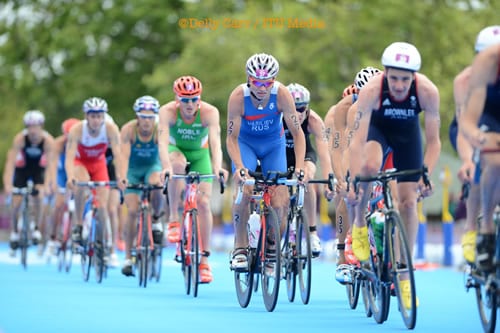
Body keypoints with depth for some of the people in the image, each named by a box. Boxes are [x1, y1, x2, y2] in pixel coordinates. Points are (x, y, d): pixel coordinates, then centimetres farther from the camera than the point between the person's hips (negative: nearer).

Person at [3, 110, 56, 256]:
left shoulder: (48, 140, -31)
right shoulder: (20, 139, -32)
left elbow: (50, 164, -35)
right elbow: (11, 161, -37)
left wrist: (47, 185, -49)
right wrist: (7, 184, -48)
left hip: (39, 169, 0)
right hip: (22, 168, 0)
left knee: (38, 197, -21)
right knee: (16, 203, -8)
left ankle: (37, 230, -1)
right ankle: (14, 233, 12)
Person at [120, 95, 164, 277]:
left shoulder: (159, 131, -23)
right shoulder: (128, 129, -23)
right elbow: (124, 155, -33)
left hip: (152, 167, 0)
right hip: (133, 169, 0)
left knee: (156, 184, -35)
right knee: (132, 210, -13)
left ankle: (156, 220, -6)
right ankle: (128, 257, -3)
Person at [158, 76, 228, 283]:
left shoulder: (209, 112, -29)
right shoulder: (168, 111, -29)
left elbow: (215, 141, -41)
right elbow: (162, 141, -42)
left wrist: (217, 167, -59)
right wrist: (166, 166, -60)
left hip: (200, 154, 1)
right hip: (176, 150, -1)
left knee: (203, 202, -12)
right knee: (178, 164, -38)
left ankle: (204, 260, -3)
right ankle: (173, 219, -25)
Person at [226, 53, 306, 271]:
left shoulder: (282, 95, -28)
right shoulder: (238, 97, -29)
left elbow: (297, 133, -26)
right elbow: (231, 138, -25)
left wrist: (299, 166, -37)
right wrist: (239, 167, -41)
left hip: (273, 144, 1)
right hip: (246, 142, -1)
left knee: (280, 202, -10)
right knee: (243, 192, -24)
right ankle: (240, 248, -11)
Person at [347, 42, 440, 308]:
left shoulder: (428, 91, -33)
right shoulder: (372, 90, -37)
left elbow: (433, 141, -26)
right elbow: (357, 141, -38)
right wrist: (354, 183, -47)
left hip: (407, 132, 2)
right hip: (376, 127, -2)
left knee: (408, 202, -5)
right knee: (370, 166, -35)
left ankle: (404, 274, 7)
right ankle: (359, 224, -8)